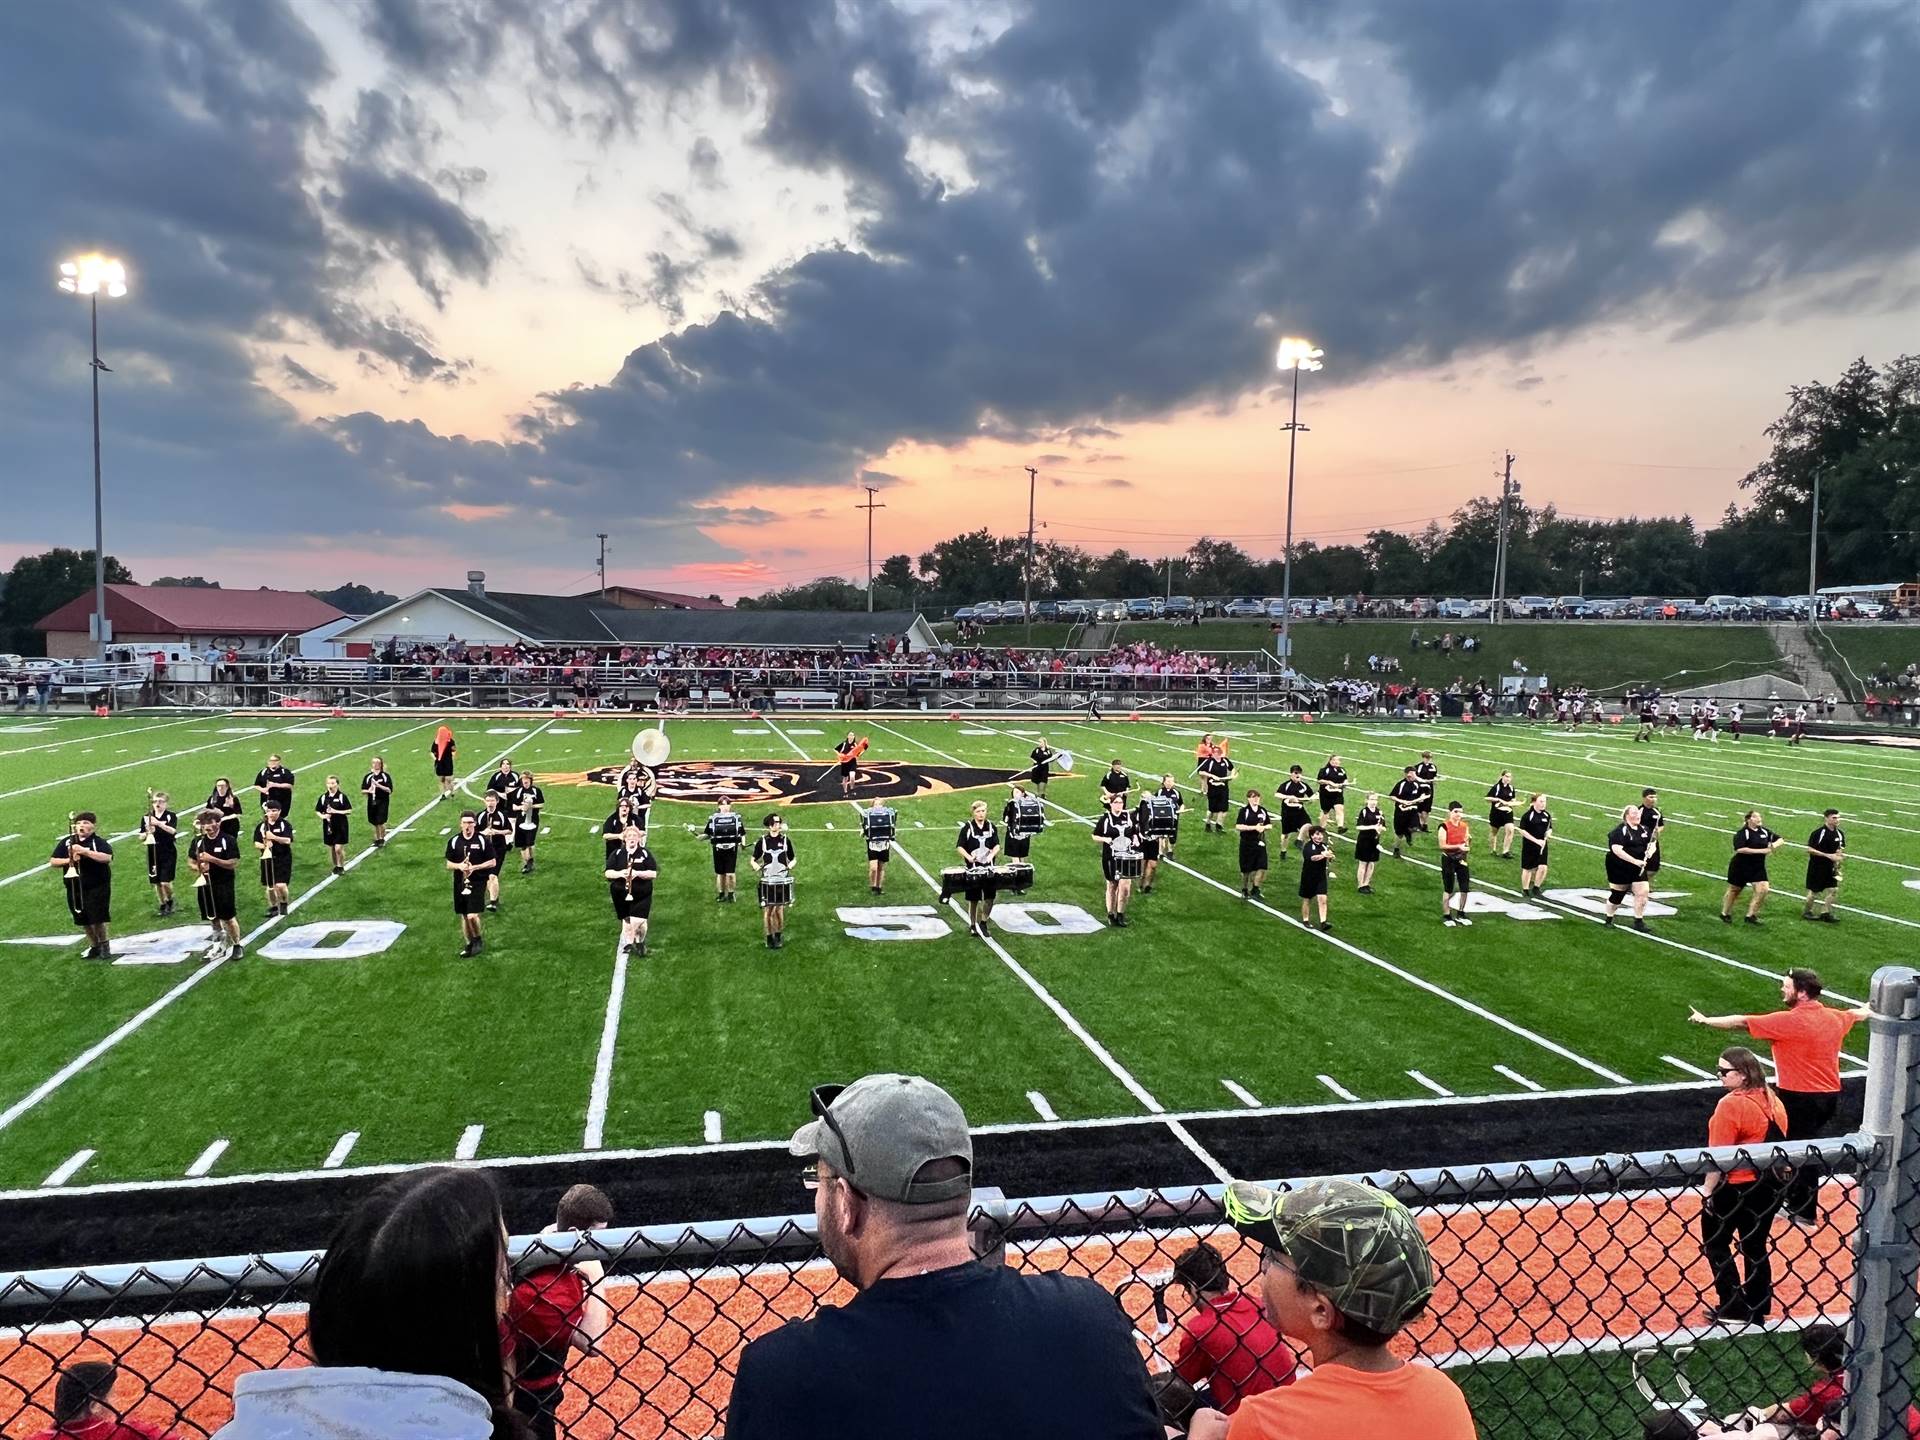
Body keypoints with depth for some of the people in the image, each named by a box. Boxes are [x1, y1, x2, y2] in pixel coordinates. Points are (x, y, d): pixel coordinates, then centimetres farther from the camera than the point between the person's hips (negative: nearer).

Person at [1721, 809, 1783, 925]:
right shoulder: (1742, 833, -16)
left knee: (1763, 890, -10)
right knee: (1734, 890, 10)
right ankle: (1725, 914, 29)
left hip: (1758, 868, 5)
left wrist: (1775, 845, -11)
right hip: (1741, 867, -5)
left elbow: (1781, 839, 12)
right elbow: (1739, 849, -29)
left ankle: (1751, 915, 4)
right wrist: (1761, 851, -27)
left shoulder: (1764, 831, 2)